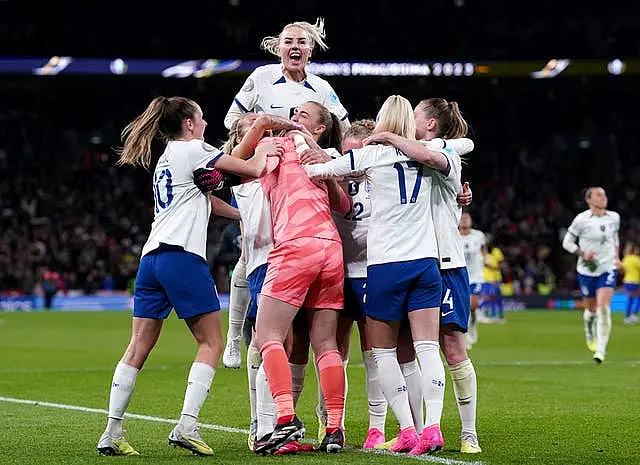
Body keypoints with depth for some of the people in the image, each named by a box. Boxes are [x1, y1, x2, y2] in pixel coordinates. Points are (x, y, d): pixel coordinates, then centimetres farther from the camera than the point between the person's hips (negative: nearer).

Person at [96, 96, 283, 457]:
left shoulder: (167, 157, 26)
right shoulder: (192, 149, 1)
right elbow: (252, 170, 1)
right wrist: (263, 153, 20)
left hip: (152, 257, 8)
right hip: (182, 255, -8)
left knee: (138, 348, 6)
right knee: (211, 343, -1)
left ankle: (112, 434, 2)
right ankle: (187, 426, -12)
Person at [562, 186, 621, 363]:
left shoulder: (614, 217, 2)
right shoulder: (581, 220, -11)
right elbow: (567, 242, -4)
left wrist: (617, 257, 13)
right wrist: (583, 254, -18)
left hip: (608, 269, 1)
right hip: (587, 271, -1)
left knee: (603, 307, -16)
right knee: (592, 309, 12)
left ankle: (600, 350, -15)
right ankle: (589, 330, 49)